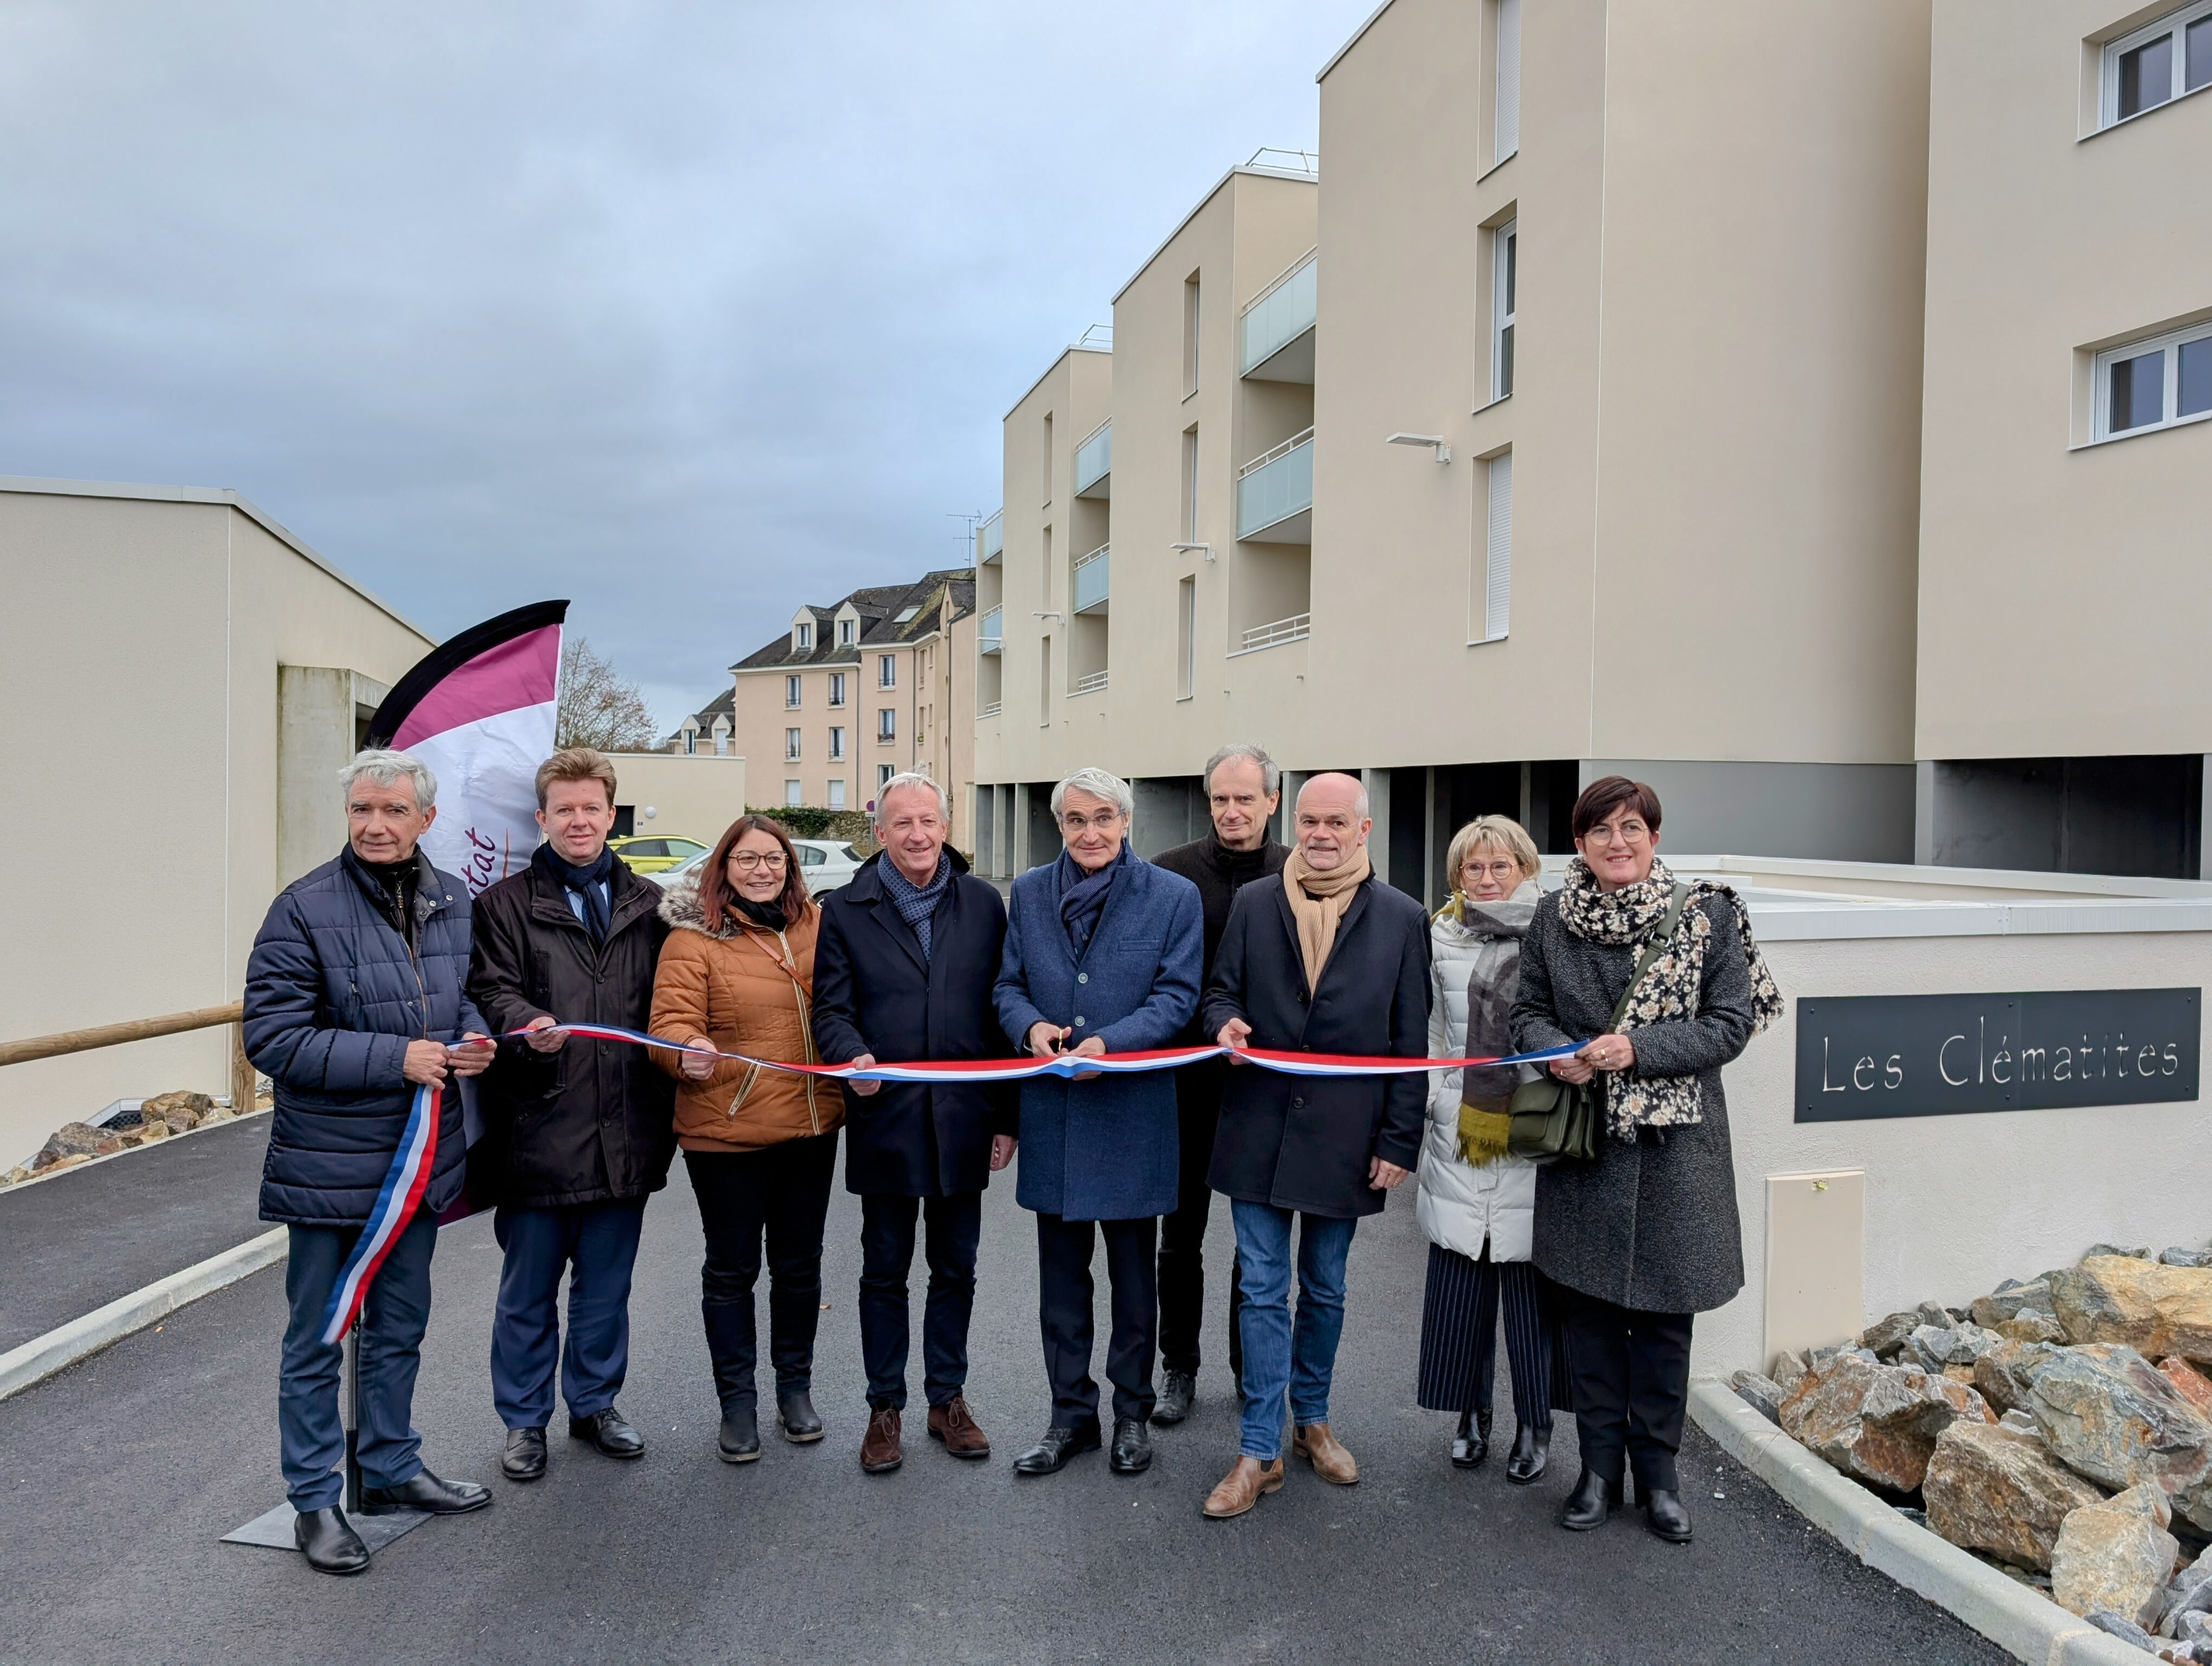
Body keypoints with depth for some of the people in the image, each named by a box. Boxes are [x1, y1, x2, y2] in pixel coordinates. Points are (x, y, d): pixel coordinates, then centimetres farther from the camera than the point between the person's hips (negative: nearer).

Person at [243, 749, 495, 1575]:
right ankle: (315, 1500, 25)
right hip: (327, 1161, -5)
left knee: (400, 1328, 20)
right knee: (317, 1339, 9)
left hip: (420, 1156, 5)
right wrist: (395, 1057, -22)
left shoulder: (452, 901, 2)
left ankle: (391, 1468, 38)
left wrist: (472, 1037, -6)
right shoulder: (305, 908, -14)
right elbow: (272, 1036, -16)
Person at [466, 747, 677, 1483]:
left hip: (624, 1132, 3)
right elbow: (493, 988, -9)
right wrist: (527, 1025, -31)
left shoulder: (649, 905, 9)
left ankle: (595, 1405, 33)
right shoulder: (507, 903, 1)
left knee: (607, 1285, 16)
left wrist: (666, 1110, 4)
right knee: (529, 1290, 11)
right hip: (539, 1130, -3)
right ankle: (524, 1421, 28)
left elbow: (667, 1006, 10)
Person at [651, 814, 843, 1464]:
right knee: (733, 1267, 9)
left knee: (799, 1263, 16)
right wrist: (689, 1055, -36)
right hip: (725, 1130, -3)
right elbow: (671, 1020, -17)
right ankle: (736, 1401, 25)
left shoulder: (817, 925, 4)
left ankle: (796, 1386, 33)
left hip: (811, 1124, 4)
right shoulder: (694, 937, -8)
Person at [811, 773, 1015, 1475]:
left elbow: (1001, 1009, 5)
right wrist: (852, 1056, -24)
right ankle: (885, 1408, 26)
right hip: (885, 1121, -1)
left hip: (964, 1121, 2)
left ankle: (948, 1400, 29)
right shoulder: (846, 910, 0)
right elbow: (830, 1007, -1)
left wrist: (1007, 1117, 3)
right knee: (884, 1272, 11)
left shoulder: (983, 903, 4)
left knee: (955, 1269, 14)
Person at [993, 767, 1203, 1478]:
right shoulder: (1030, 893, 5)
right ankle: (1071, 1414, 27)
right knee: (1060, 1273, 12)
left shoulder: (1173, 896, -4)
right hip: (1053, 1112, 3)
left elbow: (1177, 995, -7)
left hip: (1131, 1112, -2)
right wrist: (1032, 1025, -14)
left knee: (1133, 1272, 12)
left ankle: (1131, 1412, 30)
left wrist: (1110, 1043, -21)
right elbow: (1009, 985, 8)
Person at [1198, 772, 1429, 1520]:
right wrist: (1225, 1023, -14)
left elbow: (1411, 1039, 0)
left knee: (1325, 1289, 15)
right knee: (1263, 1290, 4)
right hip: (1258, 1129, 0)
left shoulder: (1402, 918, -1)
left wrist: (1399, 1141, -3)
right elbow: (1221, 988, 11)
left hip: (1344, 1137, 0)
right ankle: (1260, 1451, 14)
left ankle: (1311, 1420, 35)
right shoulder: (1253, 903, 3)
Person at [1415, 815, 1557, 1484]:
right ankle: (1472, 1412, 25)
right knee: (1460, 1284, 8)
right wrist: (1428, 1101, 5)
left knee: (1529, 1283, 4)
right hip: (1460, 1135, 3)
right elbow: (1429, 1031, 11)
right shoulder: (1441, 939, 8)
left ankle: (1535, 1424, 21)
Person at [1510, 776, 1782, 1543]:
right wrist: (1558, 1050, -13)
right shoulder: (1553, 917, 1)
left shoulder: (1706, 914, -5)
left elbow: (1731, 1023, -7)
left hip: (1674, 1144, -1)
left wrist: (1638, 1048, -19)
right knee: (1588, 1307, 9)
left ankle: (1656, 1467, 26)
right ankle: (1599, 1464, 25)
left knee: (1664, 1309, 8)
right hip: (1582, 1143, 2)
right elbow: (1528, 1010, 9)